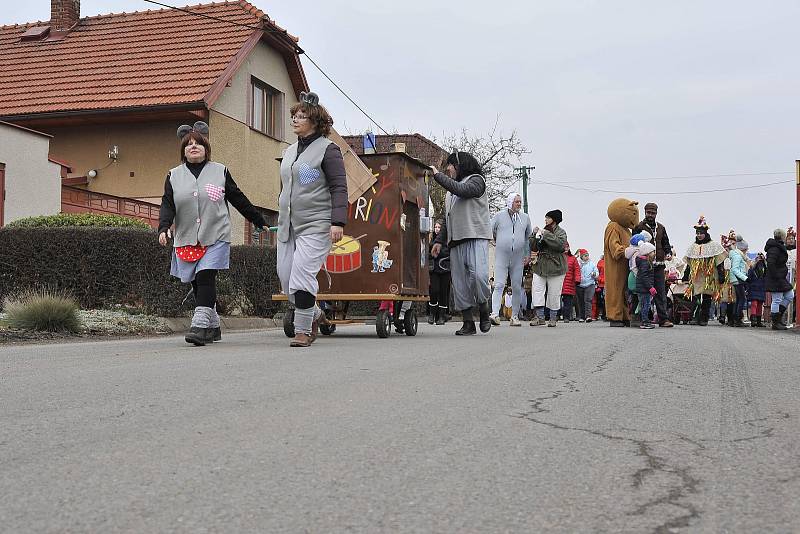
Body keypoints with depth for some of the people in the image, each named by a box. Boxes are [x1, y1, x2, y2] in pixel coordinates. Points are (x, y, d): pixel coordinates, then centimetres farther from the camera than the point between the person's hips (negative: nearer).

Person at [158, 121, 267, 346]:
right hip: (186, 240, 3)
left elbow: (239, 199, 12)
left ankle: (200, 326, -20)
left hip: (215, 237, -3)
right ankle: (213, 327, 20)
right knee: (198, 285, 7)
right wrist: (164, 227, -15)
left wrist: (260, 222, 14)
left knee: (206, 278, -16)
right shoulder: (174, 176, 10)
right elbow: (168, 205, 3)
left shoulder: (220, 172, 7)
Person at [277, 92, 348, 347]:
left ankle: (303, 330, -2)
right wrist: (281, 220, 26)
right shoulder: (289, 151, 18)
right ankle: (315, 315, 27)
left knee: (302, 276, -13)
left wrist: (338, 222, -18)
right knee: (285, 276, 6)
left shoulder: (327, 149, -4)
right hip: (288, 226, 8)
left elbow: (339, 188, -9)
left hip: (315, 226, -8)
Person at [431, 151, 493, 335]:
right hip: (456, 241, 7)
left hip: (476, 238, -7)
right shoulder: (450, 191, 28)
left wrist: (437, 175, -7)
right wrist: (440, 240, 17)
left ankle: (484, 310, -2)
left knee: (478, 275, -23)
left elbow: (461, 190, -15)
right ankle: (468, 322, 4)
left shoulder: (476, 180, 7)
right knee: (459, 282, 0)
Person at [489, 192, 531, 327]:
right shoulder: (499, 216, 2)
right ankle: (495, 314, -17)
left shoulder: (525, 218, 10)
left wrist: (528, 254, 11)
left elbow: (528, 237, 17)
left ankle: (515, 316, 12)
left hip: (518, 258, 3)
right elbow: (490, 231, 11)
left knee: (517, 288, 5)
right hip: (501, 256, -3)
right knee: (499, 285, -11)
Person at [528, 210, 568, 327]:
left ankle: (552, 318, 12)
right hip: (540, 267, 4)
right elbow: (533, 248, 12)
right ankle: (540, 316, -7)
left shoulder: (561, 232, -1)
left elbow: (560, 245, -22)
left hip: (555, 268, -4)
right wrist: (534, 235, -2)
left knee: (554, 294, 1)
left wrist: (546, 235, -20)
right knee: (537, 291, -8)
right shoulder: (542, 231, 14)